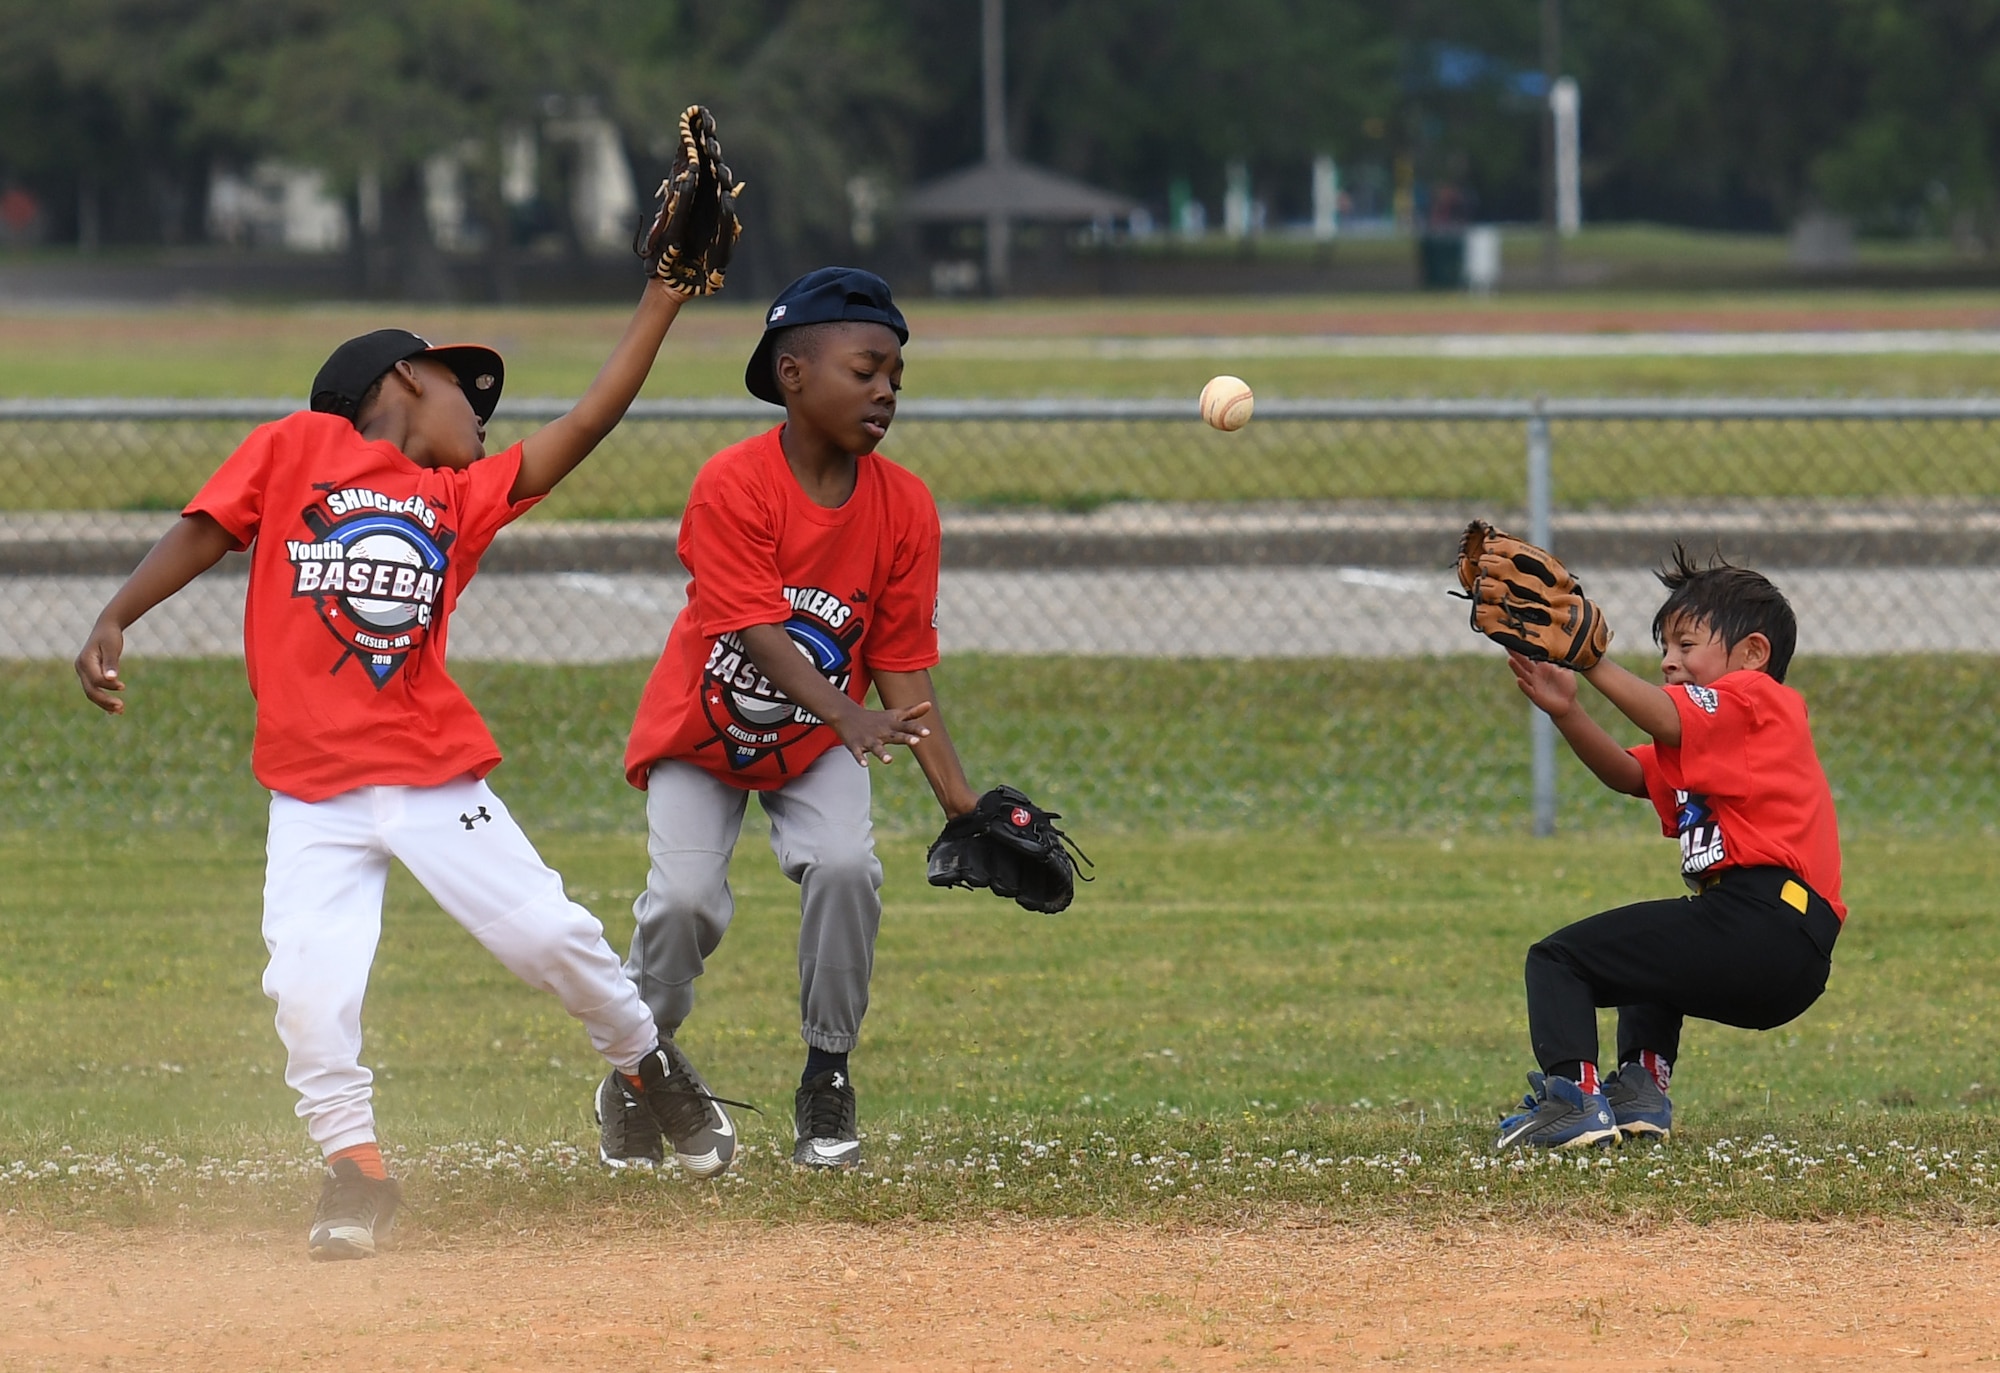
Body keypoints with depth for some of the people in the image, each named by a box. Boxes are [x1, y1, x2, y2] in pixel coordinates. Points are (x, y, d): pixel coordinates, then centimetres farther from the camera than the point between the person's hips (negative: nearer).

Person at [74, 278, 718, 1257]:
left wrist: (662, 299, 6)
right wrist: (114, 621, -12)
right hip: (314, 794, -3)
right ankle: (355, 1173, 6)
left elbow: (589, 422, 8)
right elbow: (203, 533, 2)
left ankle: (643, 1061, 27)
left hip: (435, 783, 3)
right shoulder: (296, 449, 4)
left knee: (549, 937, 0)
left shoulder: (467, 495, 12)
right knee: (309, 991, -12)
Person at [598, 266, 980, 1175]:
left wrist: (961, 803, -22)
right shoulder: (731, 486, -26)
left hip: (817, 739, 3)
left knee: (846, 870, -23)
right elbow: (760, 633, -33)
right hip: (702, 729, -3)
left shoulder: (904, 507, -13)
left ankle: (827, 1085, -4)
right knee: (685, 898, -20)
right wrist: (851, 720, -49)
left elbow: (902, 669, -11)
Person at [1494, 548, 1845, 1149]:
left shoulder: (1755, 697, 1)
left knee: (1558, 959, -9)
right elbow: (1629, 775, 14)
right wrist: (1568, 714, -2)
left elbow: (1667, 722, -19)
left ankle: (1574, 1097, -24)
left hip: (1760, 919, -11)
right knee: (1648, 961, 41)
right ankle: (1642, 1088, 24)